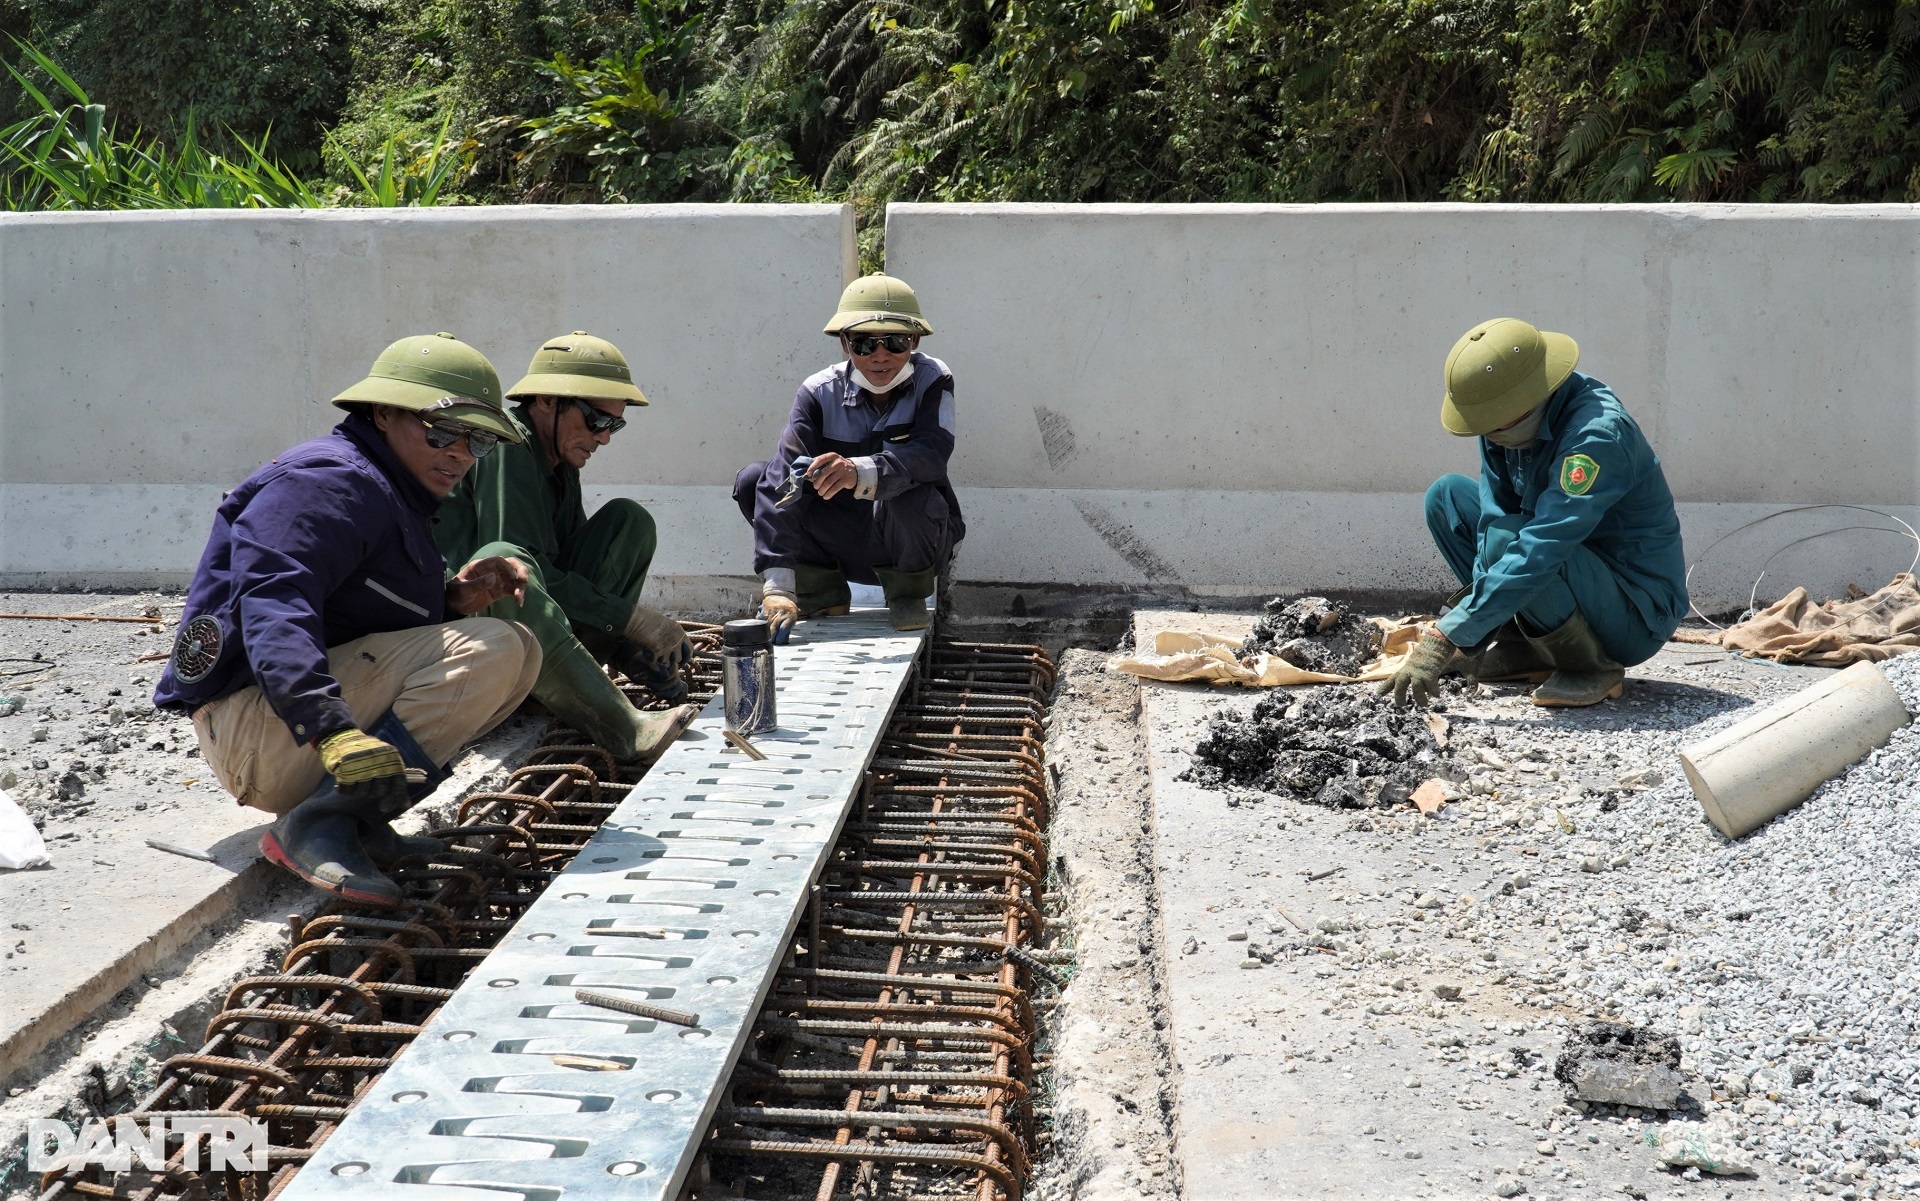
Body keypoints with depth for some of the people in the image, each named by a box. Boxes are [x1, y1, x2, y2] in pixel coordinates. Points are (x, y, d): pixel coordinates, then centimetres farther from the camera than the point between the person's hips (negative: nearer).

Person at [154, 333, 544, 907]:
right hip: (253, 723, -10)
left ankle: (362, 822, -2)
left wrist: (452, 598, 0)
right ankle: (319, 823, -23)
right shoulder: (331, 480, -12)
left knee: (516, 649, 11)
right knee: (491, 650, -22)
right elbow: (272, 606, -28)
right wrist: (334, 731, -41)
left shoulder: (393, 496, 21)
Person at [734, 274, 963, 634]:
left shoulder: (933, 381, -14)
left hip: (912, 541, -2)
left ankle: (908, 591, -4)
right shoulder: (820, 393, -13)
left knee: (908, 495, -36)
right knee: (752, 481, -15)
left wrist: (861, 472, -54)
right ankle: (822, 591, 3)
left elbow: (930, 454, -33)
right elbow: (784, 480, -25)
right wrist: (777, 585, -38)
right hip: (845, 546, 3)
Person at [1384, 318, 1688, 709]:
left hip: (1637, 616, -8)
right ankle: (1521, 646, 4)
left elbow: (1538, 553, -37)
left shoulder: (1598, 434, -30)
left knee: (1509, 541, -34)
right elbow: (1495, 516, -4)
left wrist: (1442, 640, -38)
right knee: (1447, 494, 3)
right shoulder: (1510, 418, -5)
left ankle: (1592, 667, -10)